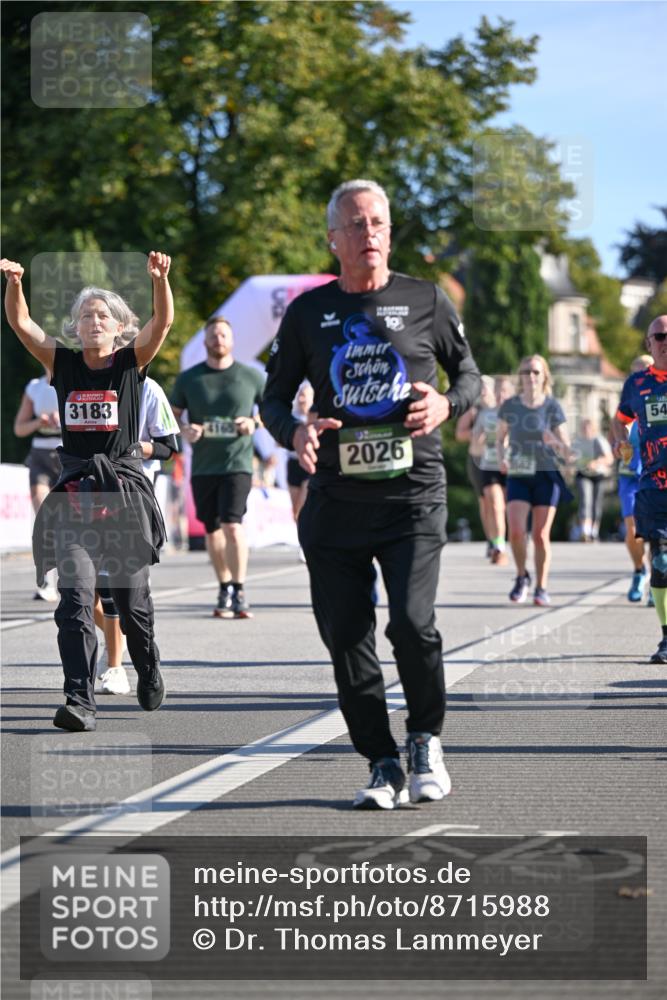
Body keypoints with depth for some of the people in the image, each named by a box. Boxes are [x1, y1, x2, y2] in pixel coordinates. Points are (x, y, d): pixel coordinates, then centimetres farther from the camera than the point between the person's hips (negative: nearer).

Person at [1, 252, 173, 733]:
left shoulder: (132, 362, 3)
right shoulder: (63, 364, 8)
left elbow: (164, 321, -11)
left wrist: (160, 279, -28)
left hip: (125, 490, -1)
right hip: (75, 494, 1)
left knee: (132, 601, 8)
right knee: (75, 595, -14)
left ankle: (149, 671, 37)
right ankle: (80, 701, -20)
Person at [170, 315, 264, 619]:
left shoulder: (251, 376, 3)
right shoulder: (188, 378, 6)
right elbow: (172, 415, 12)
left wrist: (255, 423, -9)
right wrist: (183, 429, -10)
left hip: (237, 463, -3)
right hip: (202, 466, 3)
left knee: (232, 525, -18)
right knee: (212, 529, 9)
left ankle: (239, 591, -10)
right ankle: (224, 589, 23)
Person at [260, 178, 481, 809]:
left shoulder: (426, 301, 5)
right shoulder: (308, 312, 8)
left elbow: (468, 374, 15)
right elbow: (274, 397, 13)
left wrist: (447, 404, -7)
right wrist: (294, 432, -9)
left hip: (413, 493, -2)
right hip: (335, 497, 2)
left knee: (411, 623, -17)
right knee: (346, 636, 1)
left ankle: (425, 741, 8)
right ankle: (382, 765, 15)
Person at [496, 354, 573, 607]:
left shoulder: (553, 407, -5)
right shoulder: (509, 406, 0)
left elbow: (566, 451, -4)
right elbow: (501, 437, 16)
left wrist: (554, 442, -26)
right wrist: (502, 458, -3)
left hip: (546, 476, -1)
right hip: (517, 476, 1)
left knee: (541, 534, 0)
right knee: (516, 531, -13)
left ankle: (541, 588, 14)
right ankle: (522, 577, 12)